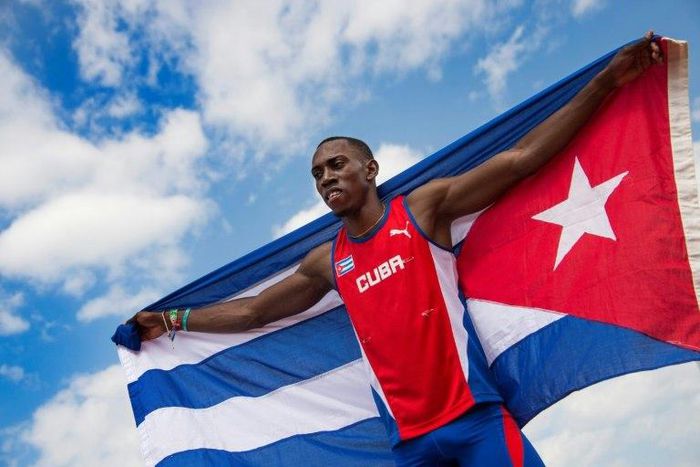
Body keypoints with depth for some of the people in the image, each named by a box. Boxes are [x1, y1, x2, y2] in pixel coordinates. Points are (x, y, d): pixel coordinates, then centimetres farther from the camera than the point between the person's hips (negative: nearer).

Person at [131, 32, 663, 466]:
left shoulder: (422, 208, 0)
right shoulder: (326, 262, 11)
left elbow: (519, 159, -5)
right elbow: (251, 311, 20)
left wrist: (606, 80, -9)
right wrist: (172, 319, 22)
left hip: (475, 416, -3)